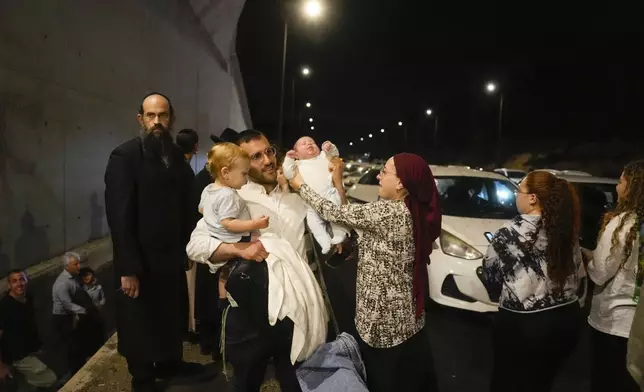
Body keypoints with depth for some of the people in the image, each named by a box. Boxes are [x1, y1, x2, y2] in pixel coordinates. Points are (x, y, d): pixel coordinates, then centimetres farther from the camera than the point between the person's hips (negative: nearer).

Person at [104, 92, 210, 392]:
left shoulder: (176, 156, 6)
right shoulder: (125, 156, -12)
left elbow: (184, 207, 8)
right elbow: (119, 216, -17)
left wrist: (186, 249, 1)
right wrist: (128, 269, -19)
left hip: (172, 257, 5)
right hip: (140, 263, -5)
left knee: (171, 317, 18)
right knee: (141, 324, 13)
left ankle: (170, 364, 41)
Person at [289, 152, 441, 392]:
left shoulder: (388, 212, -23)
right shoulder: (414, 212, 2)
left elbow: (334, 214, -14)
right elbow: (351, 215, 7)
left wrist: (301, 186, -1)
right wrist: (338, 185, 8)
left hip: (384, 321, -8)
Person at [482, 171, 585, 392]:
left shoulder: (511, 233, -17)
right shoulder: (566, 229, 0)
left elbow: (490, 277, -7)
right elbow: (578, 275, 9)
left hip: (523, 324, -6)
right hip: (568, 320, 6)